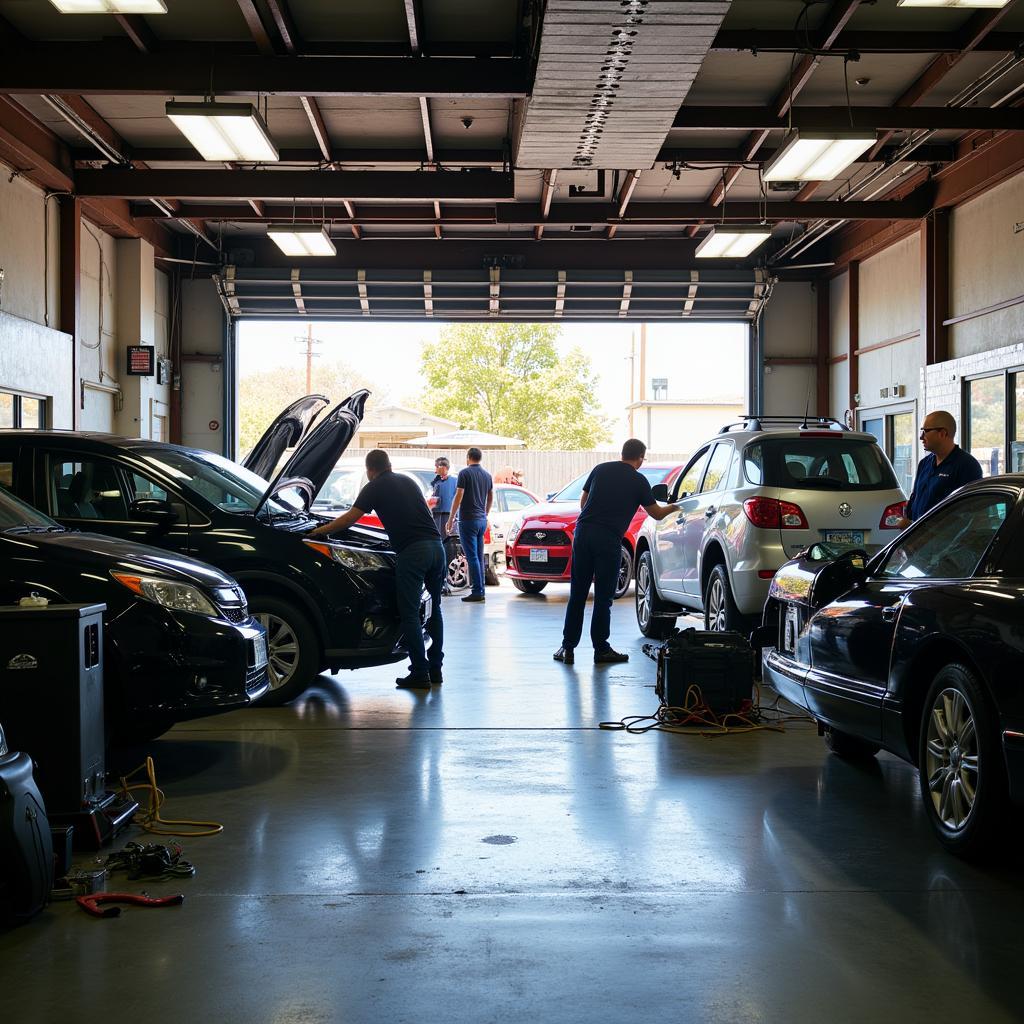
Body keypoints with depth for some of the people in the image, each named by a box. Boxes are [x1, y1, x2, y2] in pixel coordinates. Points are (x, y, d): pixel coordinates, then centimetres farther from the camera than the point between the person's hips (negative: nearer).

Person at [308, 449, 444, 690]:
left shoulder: (374, 488, 5)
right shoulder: (408, 482, 24)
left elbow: (349, 518, 0)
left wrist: (320, 531, 12)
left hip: (412, 552, -7)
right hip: (436, 546, 7)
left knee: (410, 614, 0)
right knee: (434, 609, 18)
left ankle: (420, 674, -2)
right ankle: (435, 669, 21)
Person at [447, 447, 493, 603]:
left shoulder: (465, 473, -10)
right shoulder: (487, 475, 11)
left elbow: (458, 497, -13)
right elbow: (491, 498, 20)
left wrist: (451, 519, -7)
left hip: (468, 520, -7)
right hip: (482, 520, 7)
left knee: (472, 557, -7)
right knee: (479, 557, 11)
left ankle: (477, 592, -9)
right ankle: (480, 590, 13)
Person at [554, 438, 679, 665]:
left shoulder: (600, 469, 14)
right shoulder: (638, 481, 4)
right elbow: (656, 514, 13)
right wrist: (673, 508, 32)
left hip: (584, 531, 4)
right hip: (609, 539, -3)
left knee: (577, 594, 8)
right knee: (603, 598, 4)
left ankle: (568, 647, 8)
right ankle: (601, 649, 9)